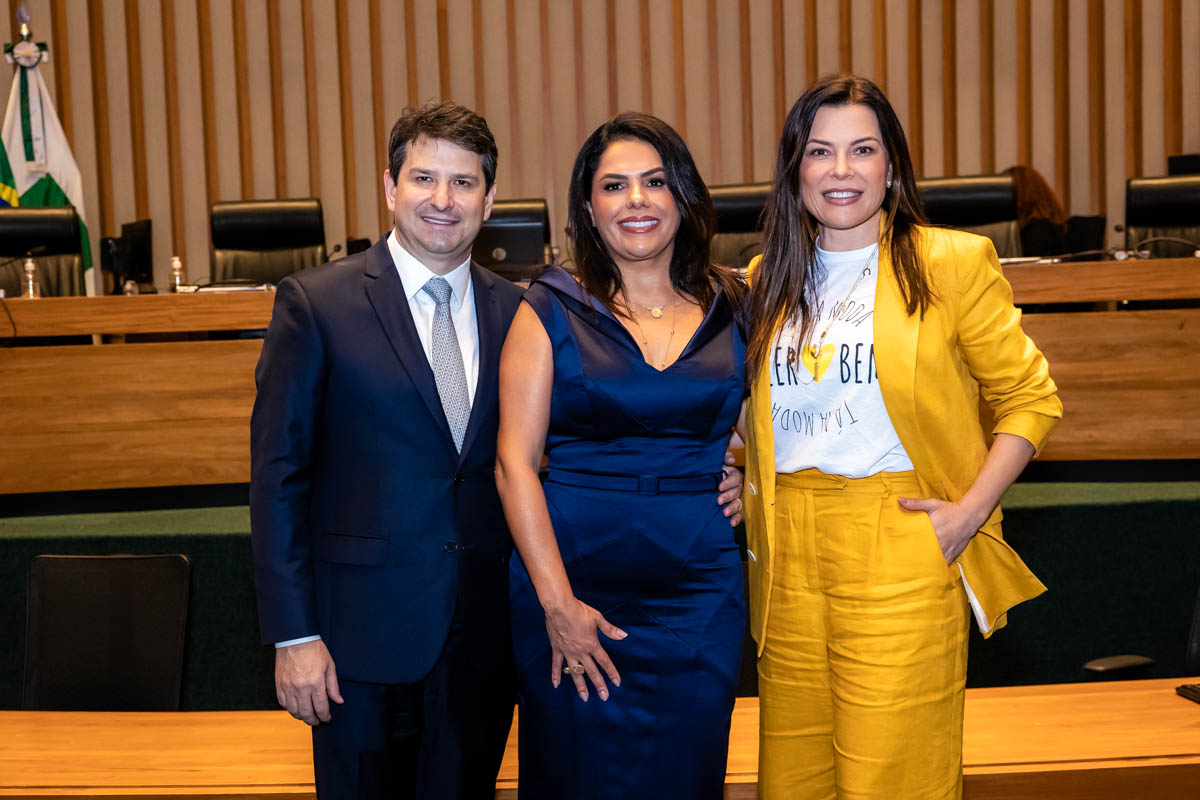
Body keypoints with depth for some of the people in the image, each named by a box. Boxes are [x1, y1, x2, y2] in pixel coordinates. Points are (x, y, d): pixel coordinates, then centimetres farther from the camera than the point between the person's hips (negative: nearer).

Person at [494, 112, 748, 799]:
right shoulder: (553, 311, -2)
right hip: (574, 582, -2)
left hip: (701, 590, 2)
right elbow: (515, 462, -6)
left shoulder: (732, 308, 5)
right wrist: (557, 602, -13)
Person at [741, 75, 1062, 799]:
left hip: (903, 555, -4)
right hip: (789, 556, 4)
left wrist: (970, 510, -9)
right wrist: (750, 501, 9)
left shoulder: (951, 263, -1)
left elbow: (1030, 397, 1)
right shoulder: (770, 280, 12)